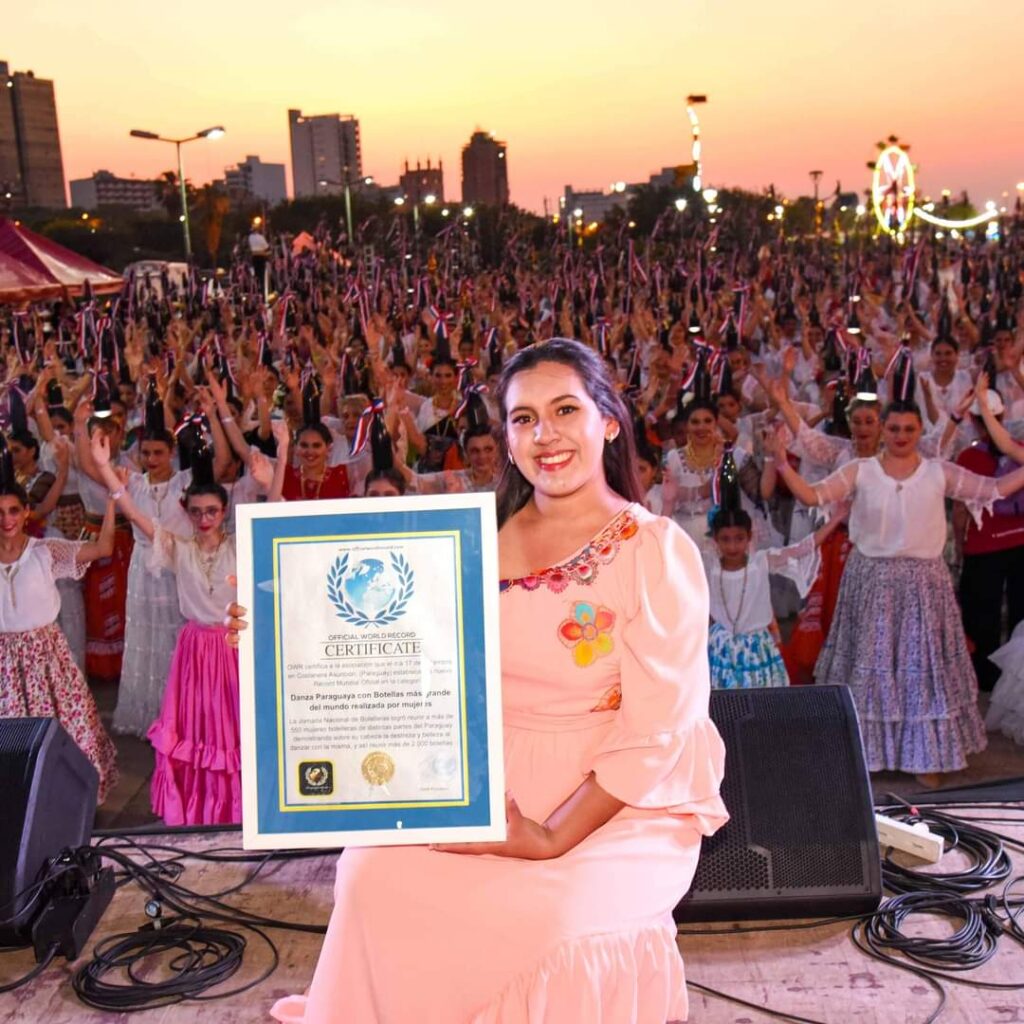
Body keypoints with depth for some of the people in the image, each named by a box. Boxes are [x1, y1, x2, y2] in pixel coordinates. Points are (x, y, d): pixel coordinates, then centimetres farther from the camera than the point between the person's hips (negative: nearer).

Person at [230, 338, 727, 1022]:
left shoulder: (659, 551, -8)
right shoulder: (488, 543, 6)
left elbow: (655, 730, -12)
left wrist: (552, 837, -19)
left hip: (621, 806, -4)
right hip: (493, 791, 5)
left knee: (550, 919, -30)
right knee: (379, 873, -17)